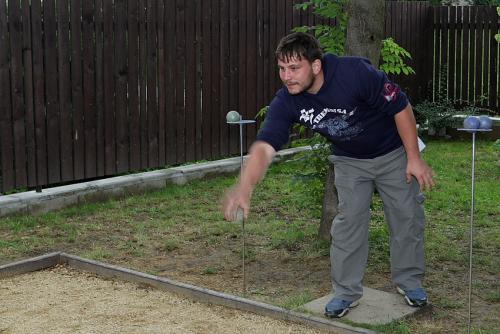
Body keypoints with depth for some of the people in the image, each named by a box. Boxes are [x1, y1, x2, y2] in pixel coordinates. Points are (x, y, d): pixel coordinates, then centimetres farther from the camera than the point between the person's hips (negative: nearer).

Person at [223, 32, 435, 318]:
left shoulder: (356, 72, -36)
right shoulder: (286, 102, -23)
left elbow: (401, 107, -25)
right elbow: (265, 146, -33)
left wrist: (414, 158, -20)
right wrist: (244, 188, -52)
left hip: (393, 152, -2)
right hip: (349, 160, 3)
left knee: (408, 216, 5)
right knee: (348, 221, 0)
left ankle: (409, 280, 26)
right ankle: (347, 291, 15)